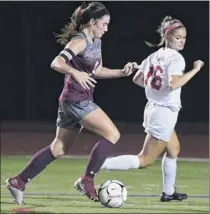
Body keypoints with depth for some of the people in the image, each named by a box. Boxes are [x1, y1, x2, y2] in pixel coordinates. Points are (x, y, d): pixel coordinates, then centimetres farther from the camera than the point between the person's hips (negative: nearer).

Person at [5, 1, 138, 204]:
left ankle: (18, 181, 18)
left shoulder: (96, 42, 13)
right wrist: (75, 73, -45)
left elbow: (97, 71, 23)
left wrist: (122, 72, 13)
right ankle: (86, 180, -7)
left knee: (58, 148, 14)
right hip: (76, 100, -10)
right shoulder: (80, 41, -16)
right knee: (112, 134, -11)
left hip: (76, 101, 10)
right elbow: (56, 63, -28)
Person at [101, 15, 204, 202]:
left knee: (174, 149, 28)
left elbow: (137, 79, 15)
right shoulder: (176, 58, -15)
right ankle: (99, 165, -21)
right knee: (144, 161, -8)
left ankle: (169, 192, 34)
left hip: (153, 108, 9)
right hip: (165, 113, -9)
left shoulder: (154, 56, 9)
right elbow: (173, 83, -31)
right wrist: (195, 70, -22)